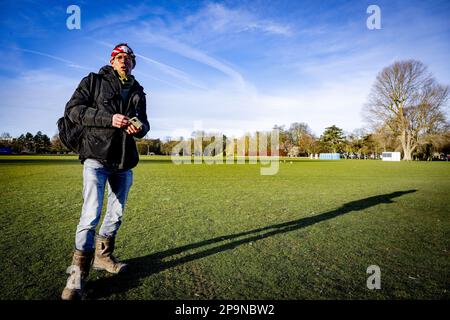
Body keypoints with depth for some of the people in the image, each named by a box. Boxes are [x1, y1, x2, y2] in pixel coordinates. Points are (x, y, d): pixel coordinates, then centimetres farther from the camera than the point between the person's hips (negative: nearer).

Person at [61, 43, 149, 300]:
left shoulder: (138, 92, 17)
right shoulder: (94, 80, 6)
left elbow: (144, 123, 19)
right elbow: (73, 109, -5)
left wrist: (140, 128, -7)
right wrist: (109, 119, -19)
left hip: (125, 161, 5)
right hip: (97, 156, -5)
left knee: (116, 214, 12)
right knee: (91, 214, -13)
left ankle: (103, 256, 32)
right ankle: (77, 275, -1)